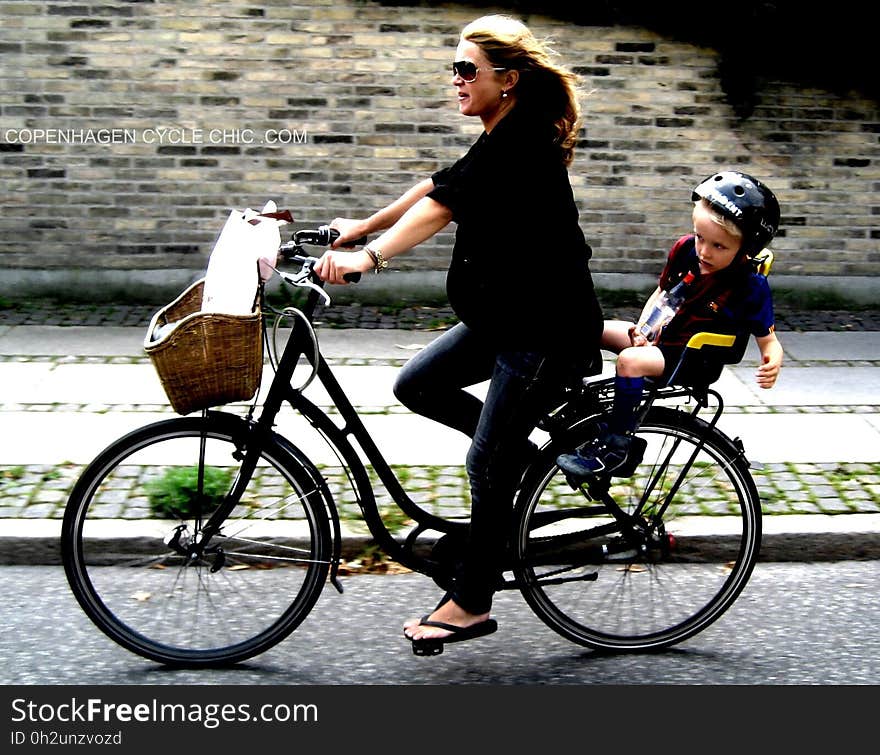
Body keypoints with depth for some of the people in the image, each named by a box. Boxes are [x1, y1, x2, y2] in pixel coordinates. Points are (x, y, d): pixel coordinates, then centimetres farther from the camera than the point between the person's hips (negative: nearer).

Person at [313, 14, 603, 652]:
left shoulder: (522, 143, -20)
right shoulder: (507, 140, 11)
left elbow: (443, 205, -30)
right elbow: (438, 188, 19)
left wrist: (368, 256, -38)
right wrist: (361, 227, 20)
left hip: (549, 331, -10)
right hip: (505, 318, 10)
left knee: (488, 463, -4)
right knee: (417, 386, 8)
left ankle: (471, 605, 10)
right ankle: (521, 453, 19)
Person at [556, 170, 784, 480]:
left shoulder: (751, 286, -20)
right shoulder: (685, 249, -5)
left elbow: (768, 339, -12)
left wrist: (773, 362, -36)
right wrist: (642, 328, -5)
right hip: (659, 338, 7)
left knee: (630, 361, -32)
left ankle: (617, 448, -23)